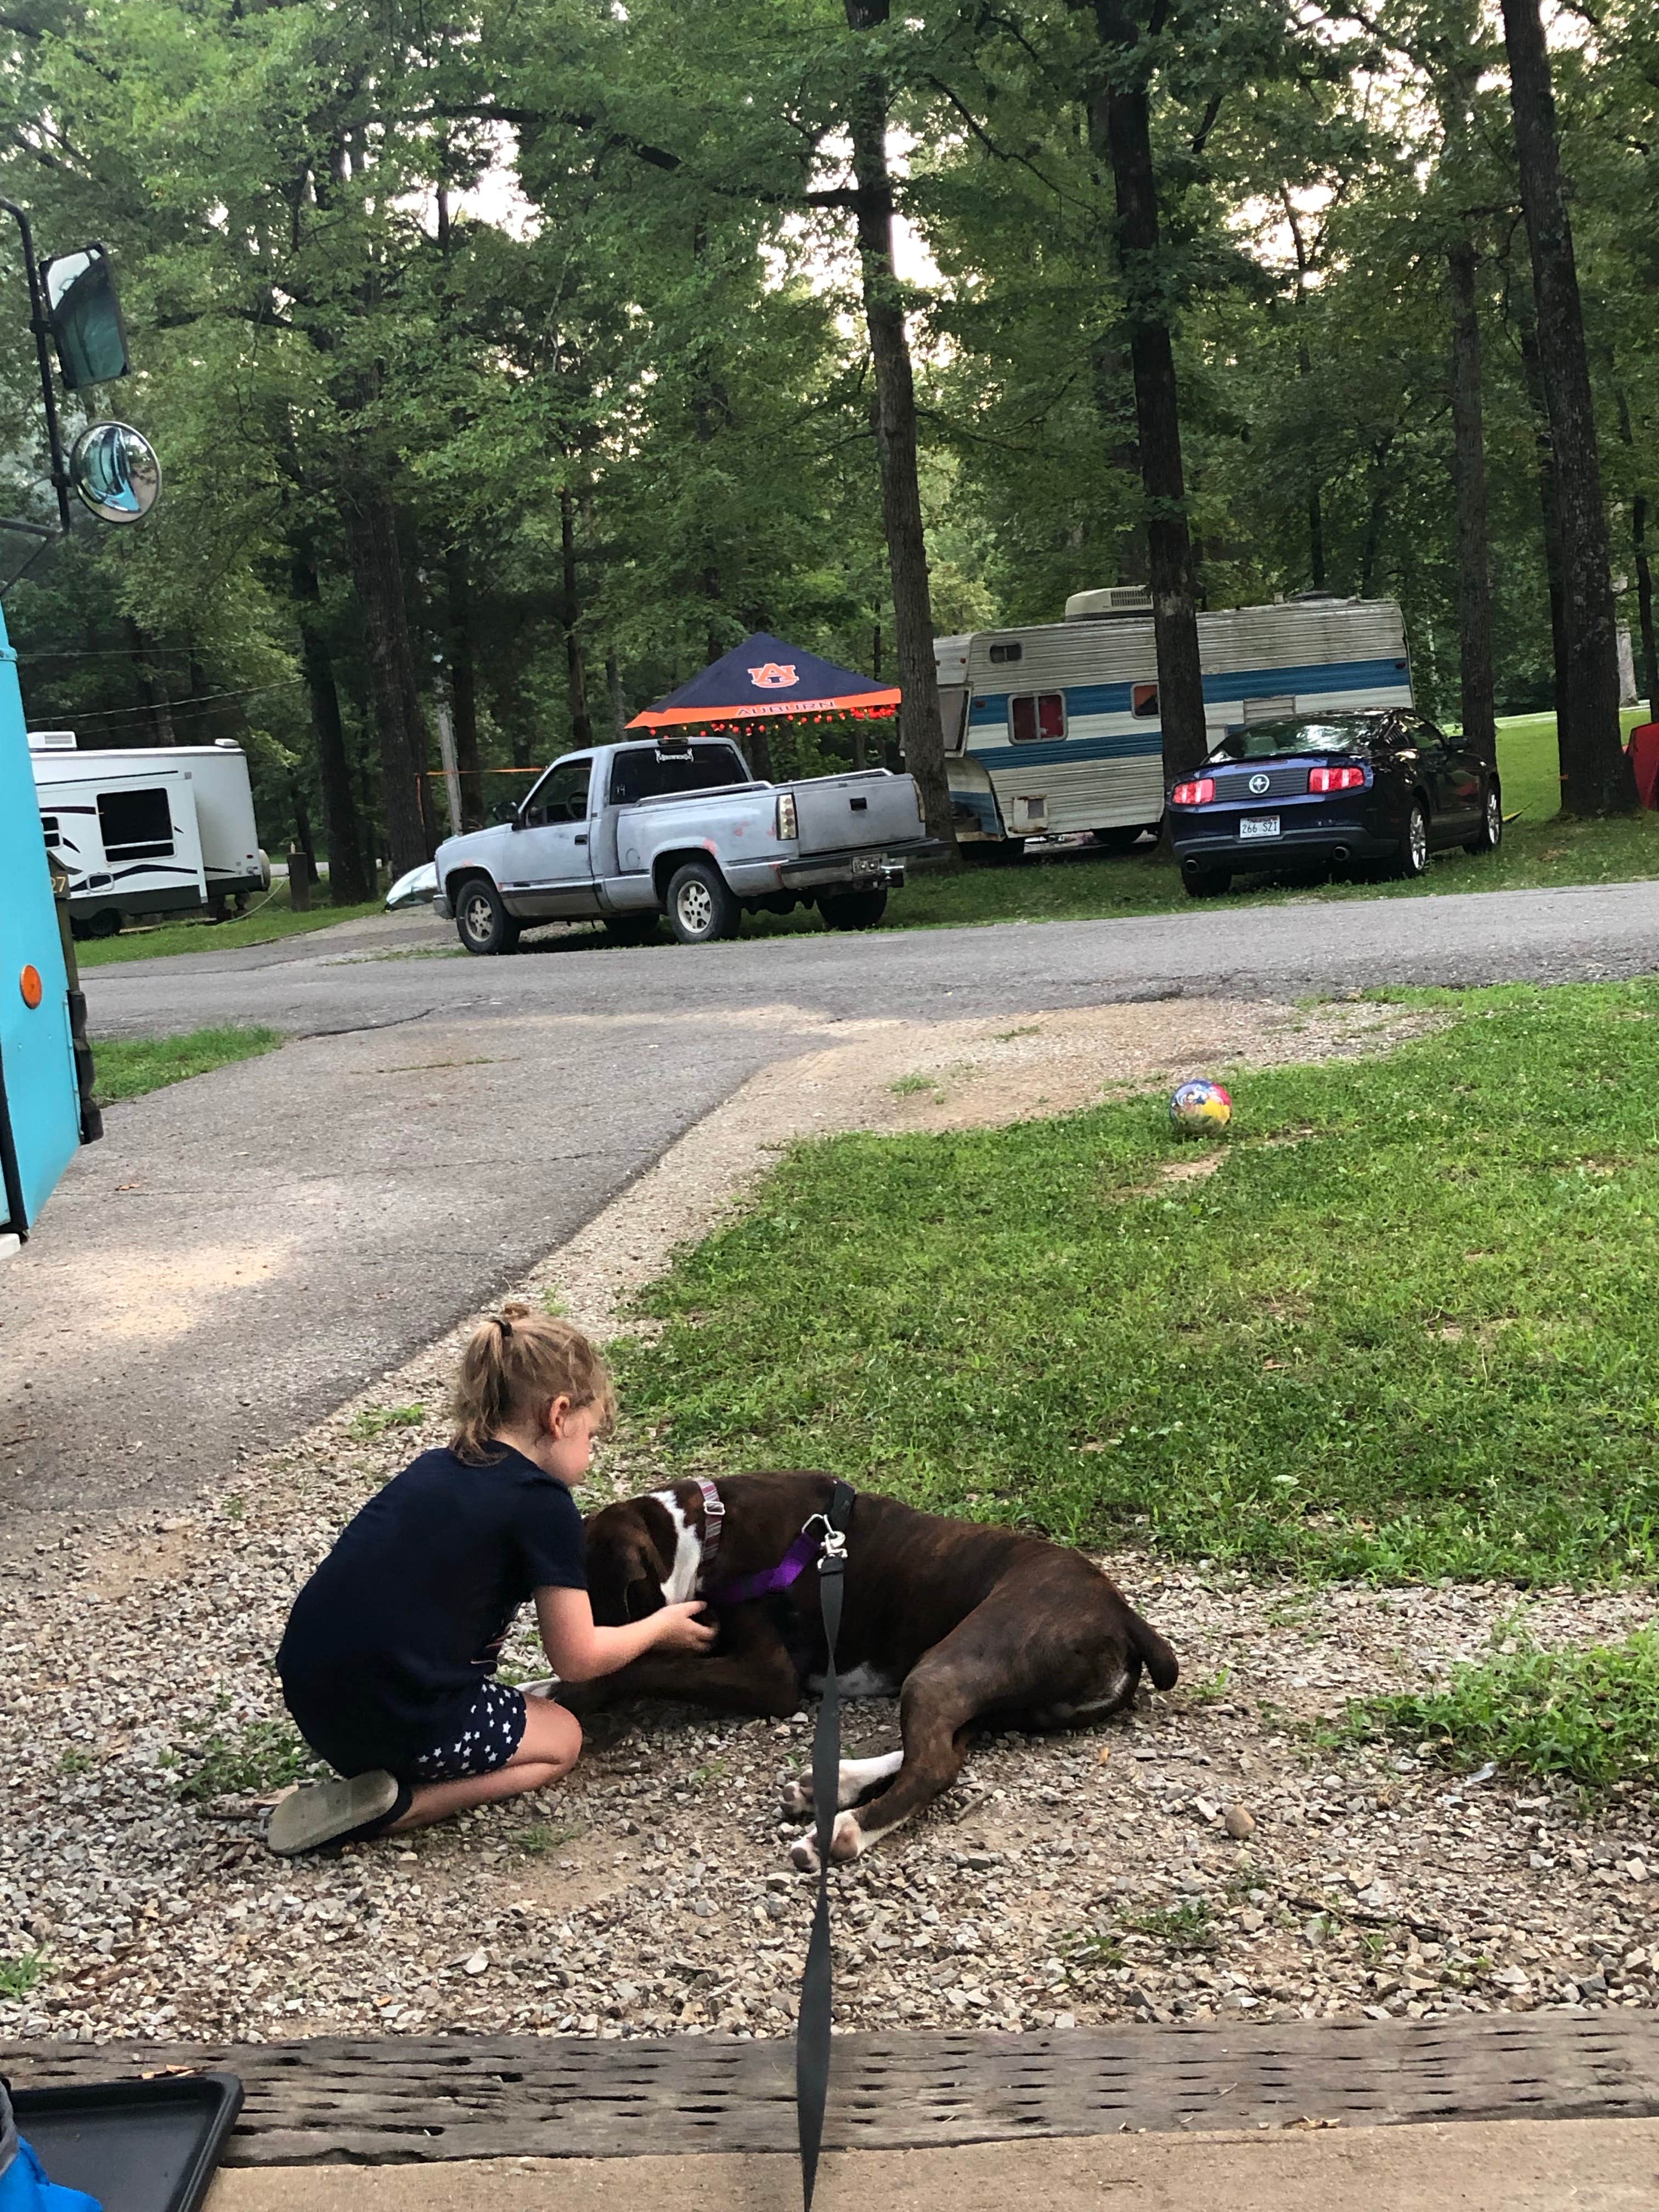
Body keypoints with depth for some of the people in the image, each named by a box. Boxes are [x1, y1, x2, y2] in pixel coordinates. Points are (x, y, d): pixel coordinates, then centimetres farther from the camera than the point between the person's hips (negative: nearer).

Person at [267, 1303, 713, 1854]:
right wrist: (660, 1628, 17)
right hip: (392, 1722, -8)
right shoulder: (544, 1504, -8)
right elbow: (577, 1661, -2)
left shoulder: (434, 1469, 13)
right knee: (561, 1738, 17)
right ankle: (386, 1805, -3)